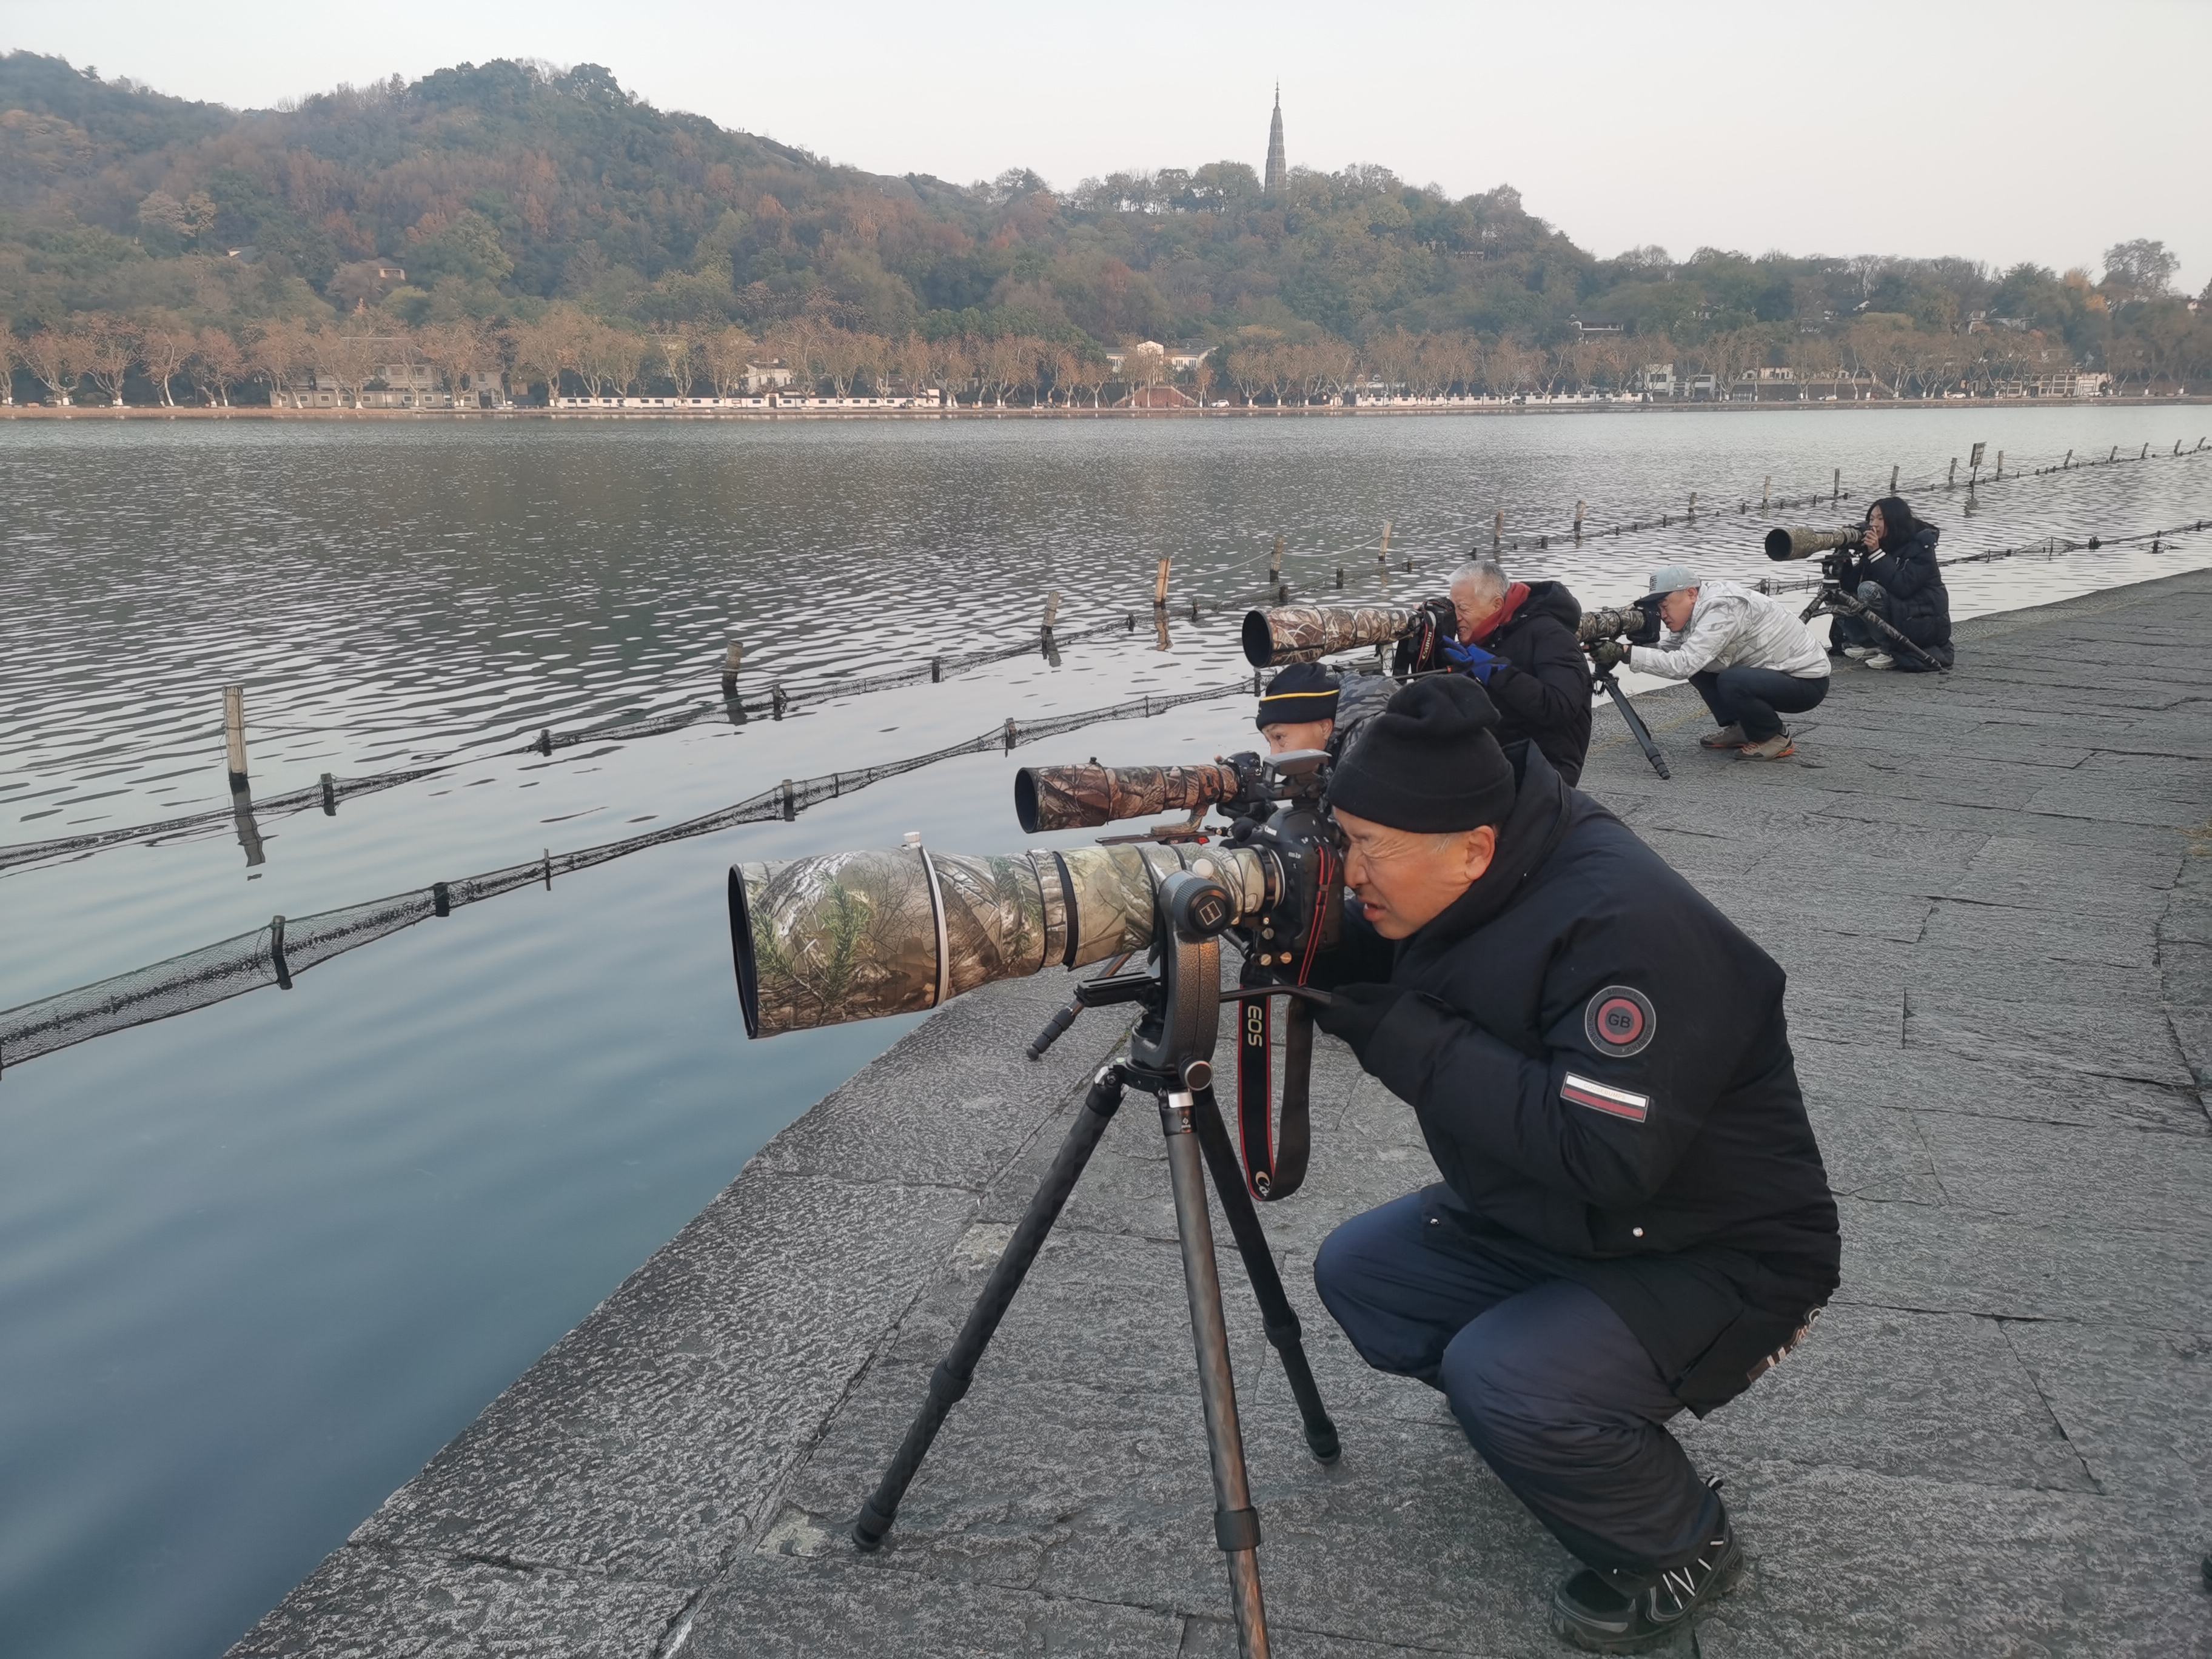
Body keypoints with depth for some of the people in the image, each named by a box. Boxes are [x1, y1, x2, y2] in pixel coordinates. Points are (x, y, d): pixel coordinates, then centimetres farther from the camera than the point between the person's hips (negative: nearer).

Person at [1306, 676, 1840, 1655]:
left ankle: (1680, 1549, 2)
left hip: (1718, 1257, -8)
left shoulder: (1626, 926, -32)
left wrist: (1401, 1033, -33)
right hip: (1549, 1222, 8)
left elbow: (1603, 1155, -37)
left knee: (1503, 1381, -28)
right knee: (1356, 1271, 2)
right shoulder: (1456, 895, -7)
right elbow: (1369, 977, 4)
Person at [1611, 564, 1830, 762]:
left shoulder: (1722, 609, -28)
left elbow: (1683, 664, -37)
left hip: (1808, 681, -9)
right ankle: (1740, 729, 12)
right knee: (1698, 667, 0)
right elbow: (1667, 647, -1)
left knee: (1731, 681, -32)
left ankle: (1776, 737, -6)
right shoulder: (1698, 608, 0)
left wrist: (1623, 653, -37)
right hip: (1775, 671, 9)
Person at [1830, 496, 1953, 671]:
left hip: (1927, 625, -7)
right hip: (1897, 618, 7)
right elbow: (1850, 586, -1)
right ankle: (1871, 645, -3)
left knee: (1869, 590, -28)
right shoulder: (1874, 548, 6)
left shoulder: (1920, 546, -12)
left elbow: (1903, 587, -28)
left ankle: (1891, 652, -17)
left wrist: (1877, 553, -28)